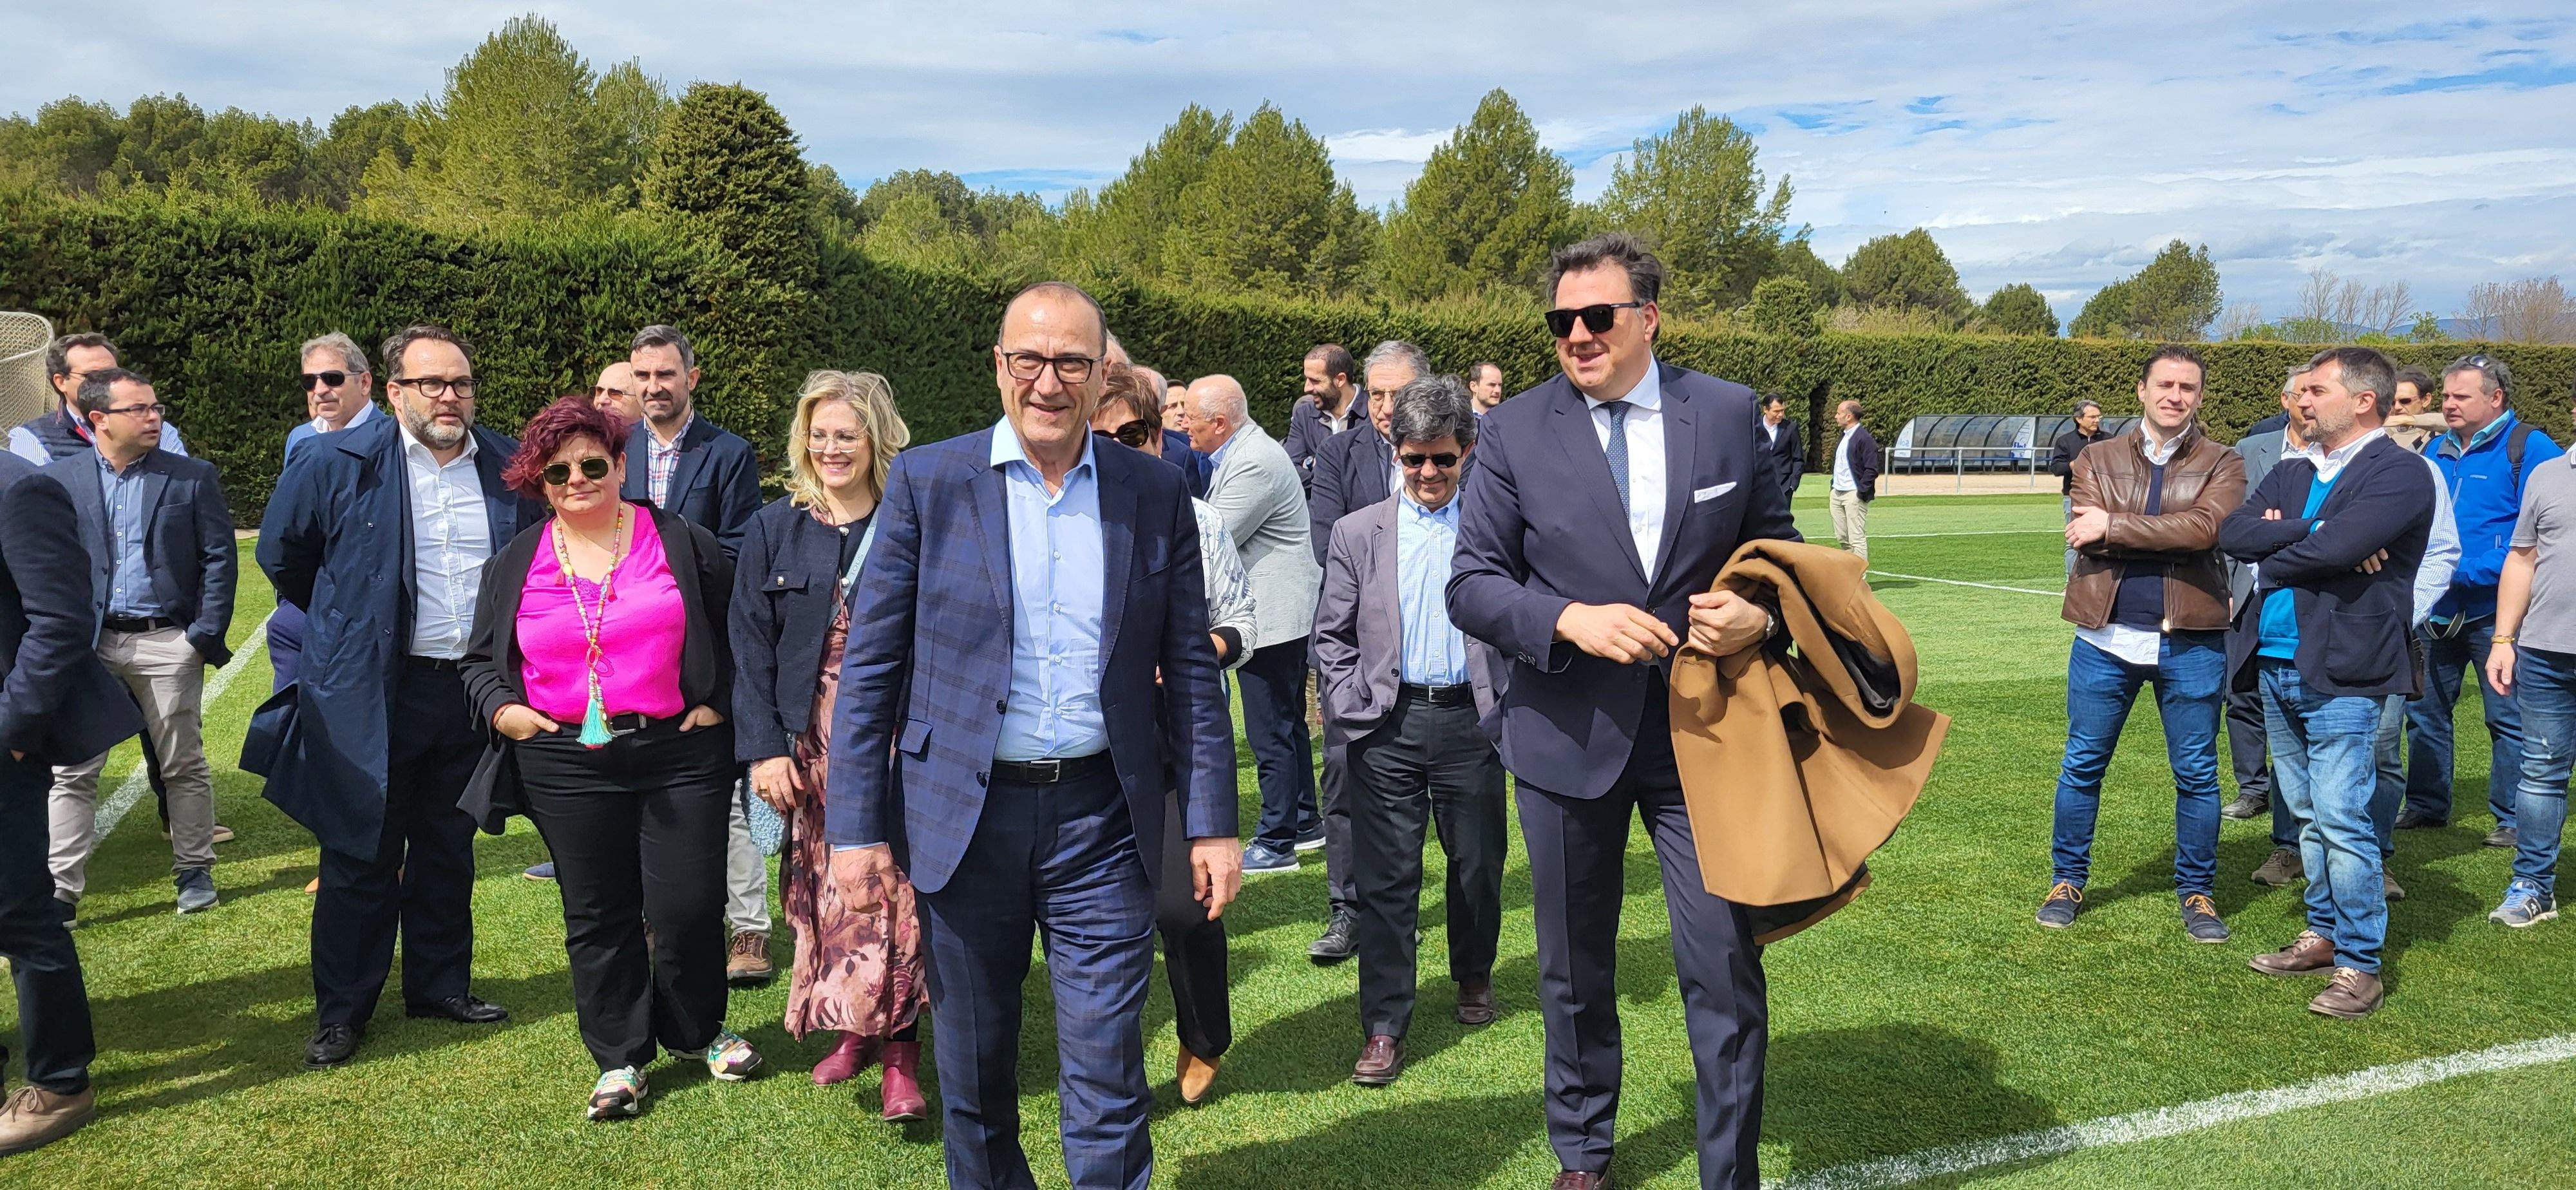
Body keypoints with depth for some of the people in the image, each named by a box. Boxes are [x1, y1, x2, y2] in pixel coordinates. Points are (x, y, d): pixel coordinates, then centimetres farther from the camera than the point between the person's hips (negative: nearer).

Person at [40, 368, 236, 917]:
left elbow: (221, 557, 1)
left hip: (167, 642, -1)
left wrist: (206, 634, -5)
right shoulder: (58, 479, 4)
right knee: (72, 772, 2)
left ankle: (194, 872, 20)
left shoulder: (192, 477, 2)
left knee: (184, 766, 8)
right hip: (88, 645, 1)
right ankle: (61, 888, 9)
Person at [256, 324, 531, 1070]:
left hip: (473, 693, 3)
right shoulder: (337, 463, -6)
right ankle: (342, 1010, 16)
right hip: (369, 695, -3)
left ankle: (441, 986, 28)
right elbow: (281, 552, 9)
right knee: (361, 856, 4)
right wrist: (344, 624, 14)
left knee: (448, 851, 15)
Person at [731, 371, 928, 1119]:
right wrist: (764, 747, -5)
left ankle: (900, 1055, 1)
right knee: (827, 887, 7)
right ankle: (852, 1027, 24)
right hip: (813, 742, 2)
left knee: (896, 890, -6)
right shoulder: (774, 529, 6)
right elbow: (751, 645, 4)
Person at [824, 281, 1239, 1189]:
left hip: (1102, 816, 0)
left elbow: (1190, 670, 5)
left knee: (1107, 1092, 3)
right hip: (964, 816, 0)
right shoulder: (927, 482, -1)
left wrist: (1212, 823, 1)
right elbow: (870, 665, 0)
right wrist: (855, 824, -4)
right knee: (973, 1079, 15)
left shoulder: (1155, 493, 2)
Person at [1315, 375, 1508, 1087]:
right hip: (1387, 725, 0)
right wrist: (1354, 710, -3)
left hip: (1471, 717, 0)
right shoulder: (1359, 533, 6)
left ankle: (1474, 976, 40)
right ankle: (1383, 1025, 10)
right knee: (1386, 875, 1)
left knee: (1479, 861, 14)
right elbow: (1332, 634, 7)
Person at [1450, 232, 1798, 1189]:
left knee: (1726, 966, 0)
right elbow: (1470, 585, -4)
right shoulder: (1514, 433, -3)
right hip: (1568, 739, 0)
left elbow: (1776, 546, 8)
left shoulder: (1727, 413, 0)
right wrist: (1571, 621, -21)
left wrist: (1762, 615, -14)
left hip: (1702, 727, 0)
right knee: (1576, 971, 16)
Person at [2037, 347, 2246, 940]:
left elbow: (2204, 527, -17)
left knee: (2196, 773, 8)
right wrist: (2168, 536, -16)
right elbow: (2086, 534, -11)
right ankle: (2067, 880, 23)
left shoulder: (2222, 464, 3)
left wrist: (2115, 526, -14)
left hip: (2190, 641, -1)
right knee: (2082, 764, 9)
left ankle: (2197, 892, 23)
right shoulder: (2098, 458, 6)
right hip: (2106, 636, 1)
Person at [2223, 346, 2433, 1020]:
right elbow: (2232, 533, -1)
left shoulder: (2400, 475, -9)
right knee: (2308, 815, 16)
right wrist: (2313, 532, -15)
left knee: (2342, 820, -6)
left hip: (2342, 674, -7)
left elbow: (2338, 547, -23)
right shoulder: (2292, 473, 14)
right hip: (2278, 667, 8)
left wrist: (2272, 557, -4)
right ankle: (2325, 936, 28)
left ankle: (2359, 966, 4)